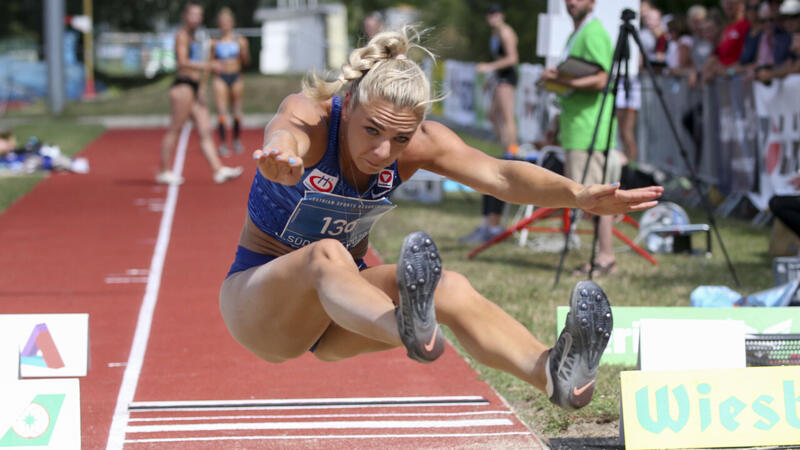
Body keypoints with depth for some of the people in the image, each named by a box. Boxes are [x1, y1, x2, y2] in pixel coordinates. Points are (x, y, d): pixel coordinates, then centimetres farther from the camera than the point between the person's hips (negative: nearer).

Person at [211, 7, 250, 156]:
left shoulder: (240, 40, 3)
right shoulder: (215, 43, 6)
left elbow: (246, 62, 3)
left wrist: (243, 50, -14)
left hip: (236, 77, 0)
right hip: (220, 78, 0)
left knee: (237, 111, 6)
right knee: (221, 111, -10)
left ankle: (236, 140, 26)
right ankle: (222, 144, -8)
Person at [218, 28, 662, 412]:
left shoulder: (418, 142, -11)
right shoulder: (307, 116, -23)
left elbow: (498, 174, -26)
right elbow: (284, 135, -49)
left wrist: (577, 195, -46)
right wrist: (280, 158, -75)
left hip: (343, 301, 4)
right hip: (256, 300, -4)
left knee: (449, 289, -27)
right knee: (326, 255, -39)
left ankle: (551, 371, -53)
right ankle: (410, 330, -70)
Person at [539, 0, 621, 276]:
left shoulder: (593, 33, -12)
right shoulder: (576, 33, 20)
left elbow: (599, 80, -21)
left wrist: (560, 80, -25)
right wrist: (563, 114, 22)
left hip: (590, 127, -10)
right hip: (578, 126, 10)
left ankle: (606, 258, -10)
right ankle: (604, 256, 11)